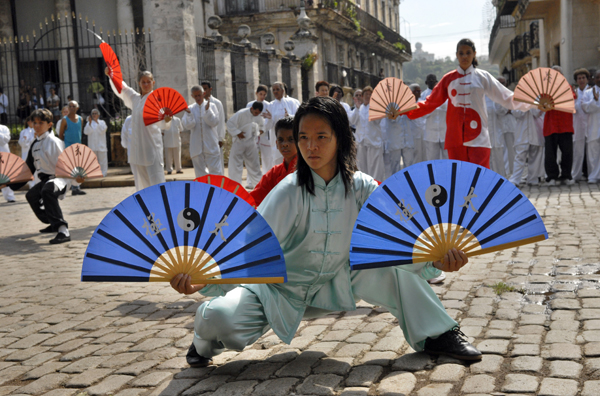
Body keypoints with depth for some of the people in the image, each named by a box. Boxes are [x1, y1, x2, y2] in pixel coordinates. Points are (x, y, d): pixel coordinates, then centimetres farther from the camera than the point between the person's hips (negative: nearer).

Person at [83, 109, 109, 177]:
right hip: (92, 145, 2)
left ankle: (103, 173, 2)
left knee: (102, 159, -2)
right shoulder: (89, 123, 10)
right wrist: (90, 122, -13)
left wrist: (97, 122, -14)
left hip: (101, 145, -2)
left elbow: (103, 130, -12)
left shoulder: (102, 122, 7)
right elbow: (86, 132, -6)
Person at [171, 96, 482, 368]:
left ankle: (435, 335, 3)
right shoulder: (289, 191, -19)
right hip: (279, 289, -3)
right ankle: (207, 341, 9)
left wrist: (434, 259, -35)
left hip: (333, 288, 3)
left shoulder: (361, 188, -9)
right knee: (221, 316, -29)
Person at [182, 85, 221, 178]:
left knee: (215, 170, -5)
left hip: (211, 146, -2)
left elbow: (214, 122, -5)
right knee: (200, 173, 8)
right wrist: (189, 114, -18)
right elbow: (187, 126, -2)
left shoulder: (211, 106, 4)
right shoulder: (190, 108, 8)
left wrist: (207, 110, -17)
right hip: (196, 148, 2)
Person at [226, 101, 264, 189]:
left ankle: (256, 183, 25)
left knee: (254, 163, 12)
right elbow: (230, 123, -18)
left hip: (251, 142, 5)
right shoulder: (241, 114, -20)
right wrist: (237, 133, -21)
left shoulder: (259, 116, -4)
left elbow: (261, 124, 15)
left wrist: (261, 130, -4)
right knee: (236, 163, -3)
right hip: (239, 141, -4)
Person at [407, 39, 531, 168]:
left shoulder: (482, 77, 6)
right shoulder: (448, 79, 10)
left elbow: (506, 98, 5)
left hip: (478, 137, -2)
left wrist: (530, 103, -6)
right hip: (455, 137, 2)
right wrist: (406, 111, 4)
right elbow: (431, 103, 12)